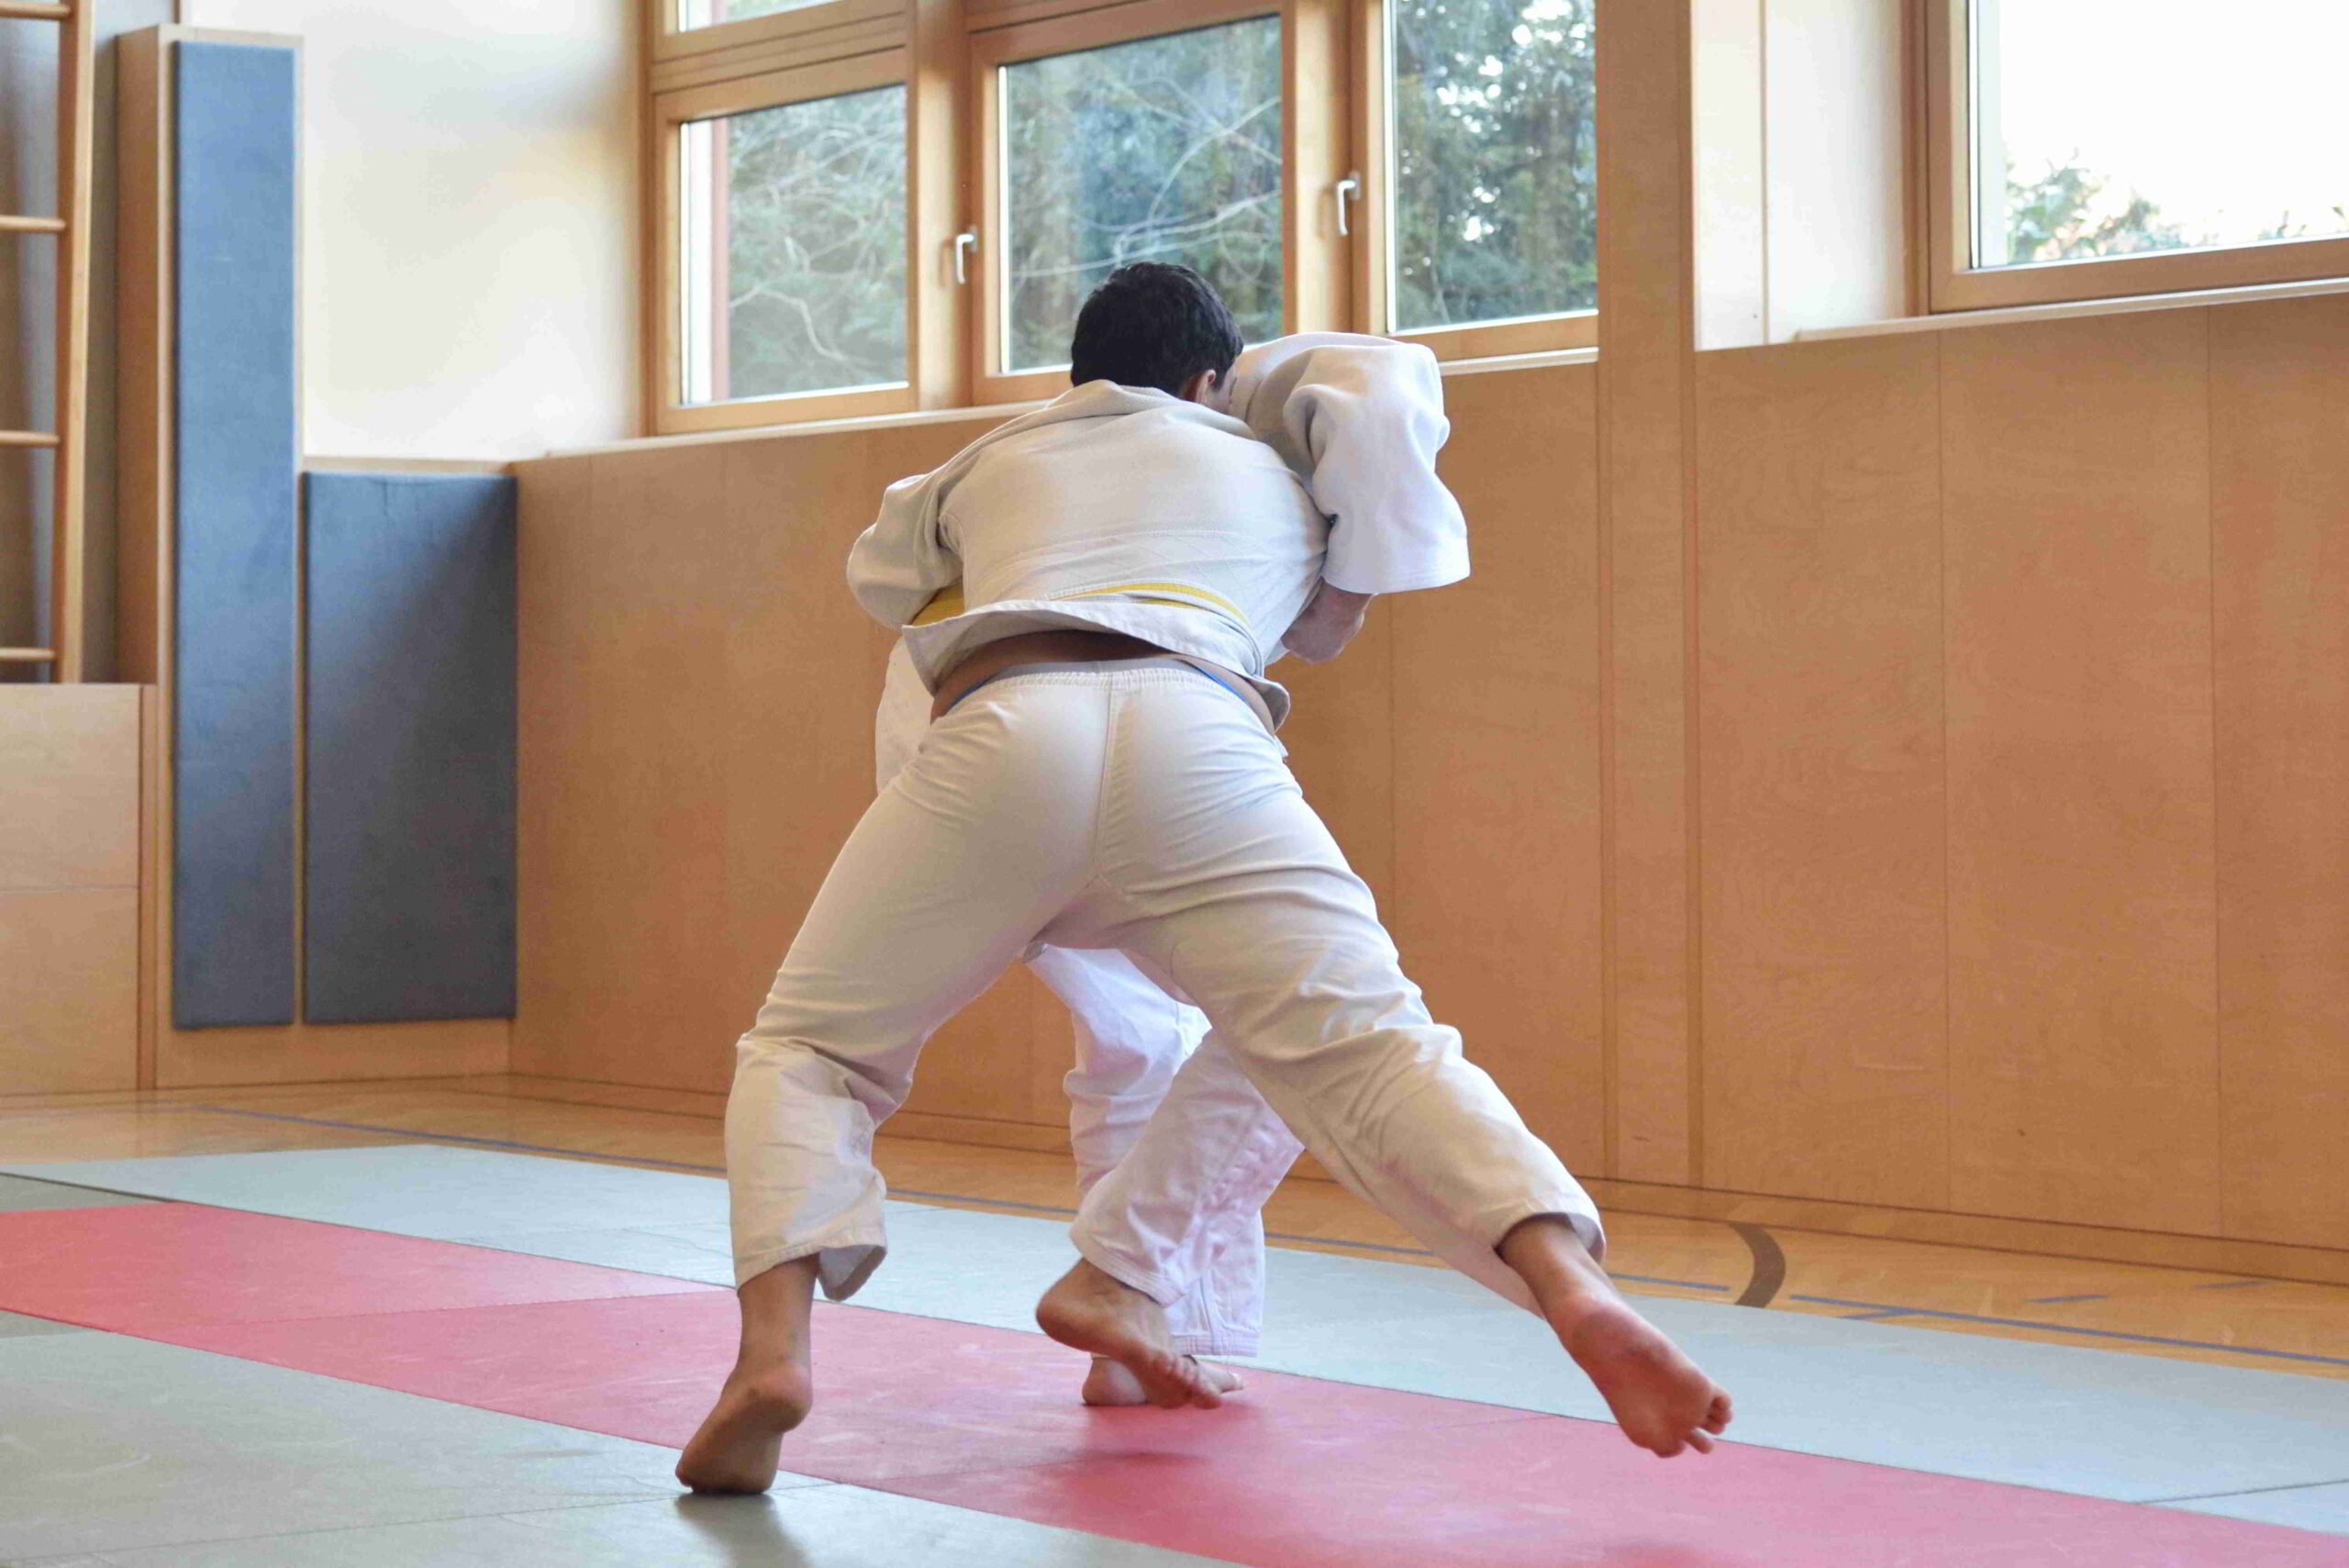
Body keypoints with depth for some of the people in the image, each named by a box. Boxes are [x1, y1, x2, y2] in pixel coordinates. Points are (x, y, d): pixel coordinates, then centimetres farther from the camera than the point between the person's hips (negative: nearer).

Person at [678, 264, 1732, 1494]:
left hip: (1002, 738, 0)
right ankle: (1579, 1297, -28)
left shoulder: (989, 463, 36)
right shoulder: (1271, 483, 35)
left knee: (809, 1053, 14)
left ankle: (773, 1350, -13)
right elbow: (1320, 621, 55)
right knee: (1372, 1055, -1)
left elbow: (877, 574, 56)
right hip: (1201, 750, 0)